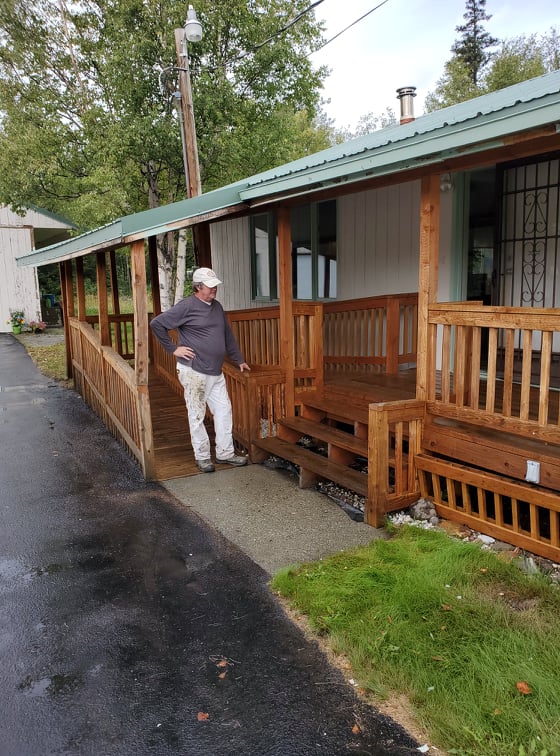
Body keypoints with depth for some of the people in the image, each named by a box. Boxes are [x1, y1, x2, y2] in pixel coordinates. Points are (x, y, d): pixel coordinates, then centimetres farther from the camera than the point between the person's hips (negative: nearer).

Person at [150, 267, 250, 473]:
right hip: (193, 371, -7)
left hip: (216, 372, 7)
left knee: (224, 411, 9)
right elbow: (157, 324, -11)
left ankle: (225, 453, 21)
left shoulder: (217, 306, 12)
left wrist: (239, 360, 22)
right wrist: (173, 348, -11)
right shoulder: (186, 306, -11)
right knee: (197, 415, 3)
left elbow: (228, 335, 21)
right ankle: (202, 457, 15)